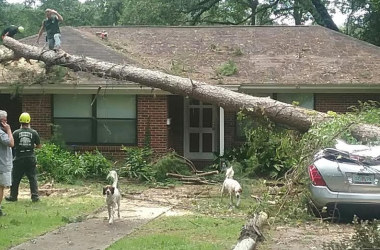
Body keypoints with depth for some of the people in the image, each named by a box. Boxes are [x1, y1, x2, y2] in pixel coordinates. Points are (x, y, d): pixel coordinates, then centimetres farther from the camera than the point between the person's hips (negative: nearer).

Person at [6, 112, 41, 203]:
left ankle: (13, 196, 19)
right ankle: (35, 196, 4)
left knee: (15, 178, 11)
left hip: (19, 159, -1)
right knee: (33, 178, 7)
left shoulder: (16, 133, -7)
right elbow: (39, 145, 3)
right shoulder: (34, 133, -4)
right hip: (31, 159, 1)